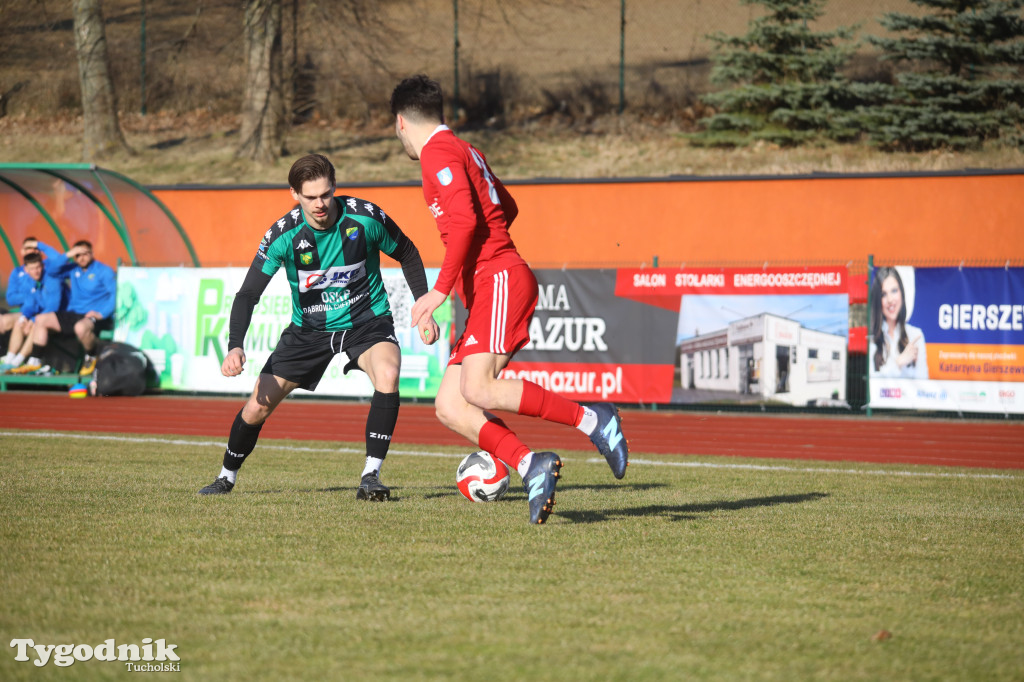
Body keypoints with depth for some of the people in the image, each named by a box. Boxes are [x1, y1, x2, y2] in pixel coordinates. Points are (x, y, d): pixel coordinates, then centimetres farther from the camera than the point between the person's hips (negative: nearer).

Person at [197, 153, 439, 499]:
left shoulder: (365, 217, -20)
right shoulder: (284, 234, -19)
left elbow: (407, 254, 0)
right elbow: (248, 293, -16)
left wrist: (424, 309, -6)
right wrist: (235, 347, -31)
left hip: (367, 321, -1)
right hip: (309, 328, 1)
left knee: (388, 375, -33)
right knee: (257, 407, -2)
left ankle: (371, 475, -24)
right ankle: (226, 477, 26)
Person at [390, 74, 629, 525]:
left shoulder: (438, 153, -6)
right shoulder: (462, 150, 23)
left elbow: (465, 221, -20)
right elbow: (507, 208, 34)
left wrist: (441, 289, -20)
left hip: (500, 281, -10)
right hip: (486, 291, 10)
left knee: (477, 389, -26)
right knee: (449, 407, -2)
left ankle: (592, 419, -18)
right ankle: (530, 467, -14)